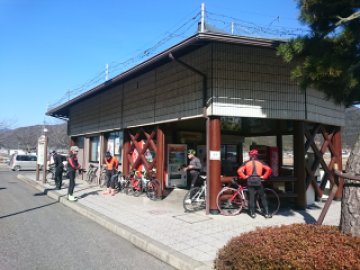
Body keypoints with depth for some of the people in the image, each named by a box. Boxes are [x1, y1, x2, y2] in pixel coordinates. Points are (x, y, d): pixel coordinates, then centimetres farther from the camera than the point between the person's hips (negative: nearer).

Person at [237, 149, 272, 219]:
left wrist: (245, 177, 2)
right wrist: (264, 177, 3)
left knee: (251, 197, 6)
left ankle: (252, 213, 9)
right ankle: (266, 213, 12)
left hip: (250, 181, 0)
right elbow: (268, 169, -4)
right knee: (263, 197, 10)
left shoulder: (246, 163, 4)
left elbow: (239, 171, -6)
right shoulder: (260, 162, 5)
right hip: (258, 181, 0)